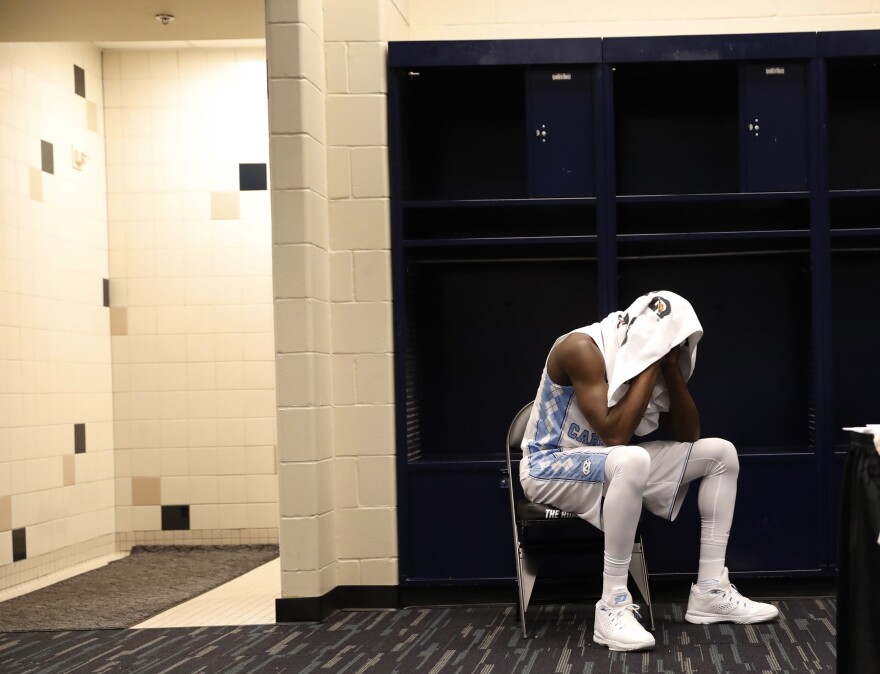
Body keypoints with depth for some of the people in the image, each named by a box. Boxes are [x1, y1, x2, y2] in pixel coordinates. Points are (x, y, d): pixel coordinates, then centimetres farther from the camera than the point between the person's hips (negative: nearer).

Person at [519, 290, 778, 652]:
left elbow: (688, 433, 0)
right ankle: (613, 605, -32)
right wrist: (651, 365, -26)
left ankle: (710, 590, -1)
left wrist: (670, 365, -12)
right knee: (632, 460, -40)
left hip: (608, 465, 9)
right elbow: (614, 434, -32)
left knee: (721, 453, 2)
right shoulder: (583, 348, -24)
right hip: (549, 467, -8)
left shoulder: (644, 355, 0)